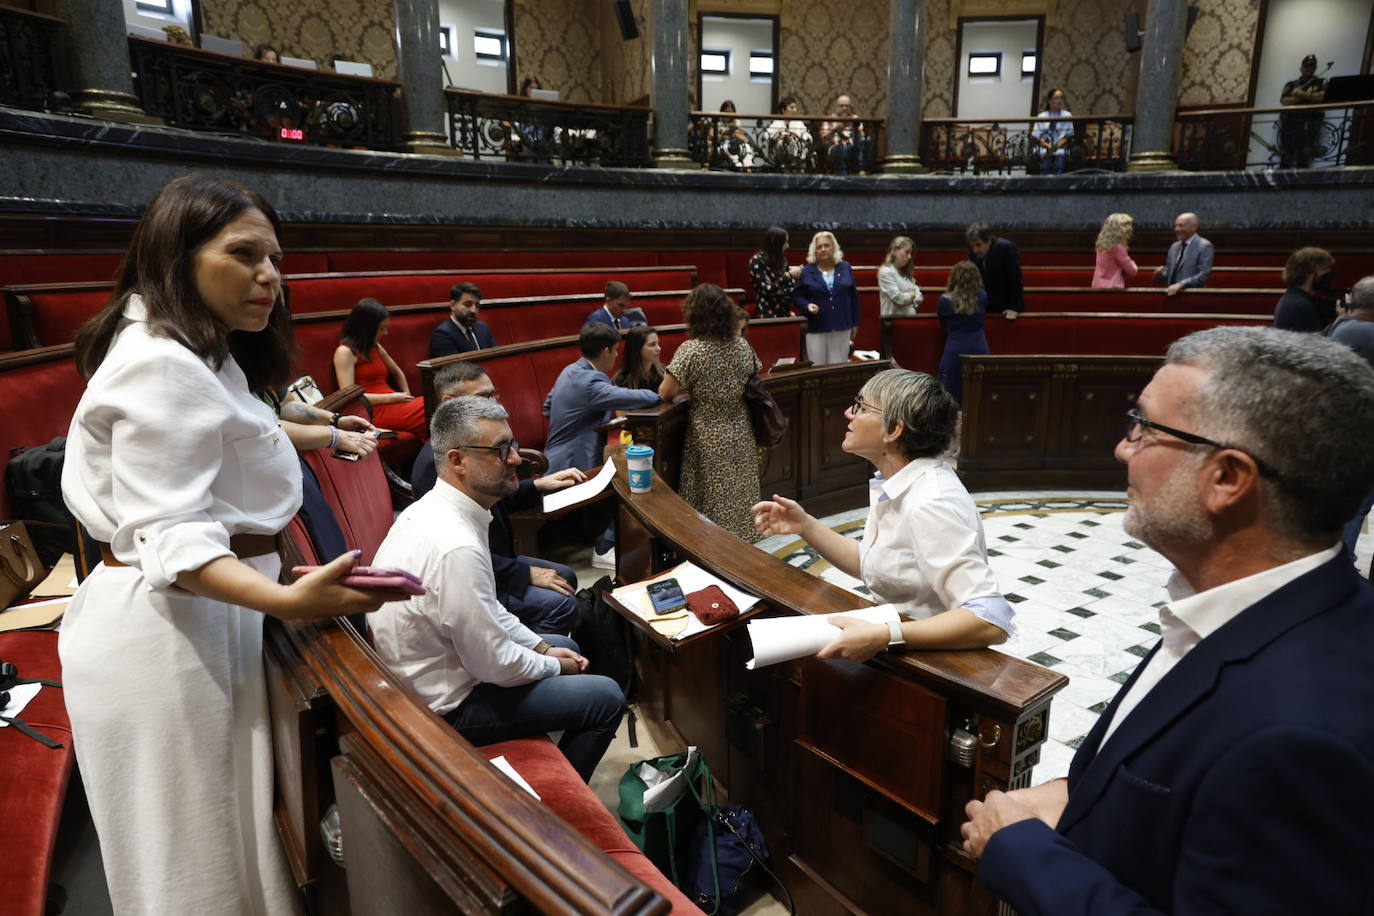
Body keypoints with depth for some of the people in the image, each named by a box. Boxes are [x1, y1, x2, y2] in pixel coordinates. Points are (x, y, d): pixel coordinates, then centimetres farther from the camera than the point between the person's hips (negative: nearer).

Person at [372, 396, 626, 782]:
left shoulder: (432, 507, -3)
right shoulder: (456, 547, -34)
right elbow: (496, 666, -25)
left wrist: (543, 646, 6)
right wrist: (554, 665, -7)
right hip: (446, 706, -9)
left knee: (566, 646, 23)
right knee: (607, 698, -3)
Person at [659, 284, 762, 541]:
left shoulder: (690, 350, -17)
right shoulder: (742, 345, -2)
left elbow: (665, 393, -17)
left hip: (709, 438, -5)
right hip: (741, 435, 5)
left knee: (714, 502, 7)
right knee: (740, 495, 17)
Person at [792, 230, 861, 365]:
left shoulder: (845, 268, 8)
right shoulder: (807, 272, 2)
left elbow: (854, 296, 11)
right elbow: (796, 296, 5)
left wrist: (855, 323, 10)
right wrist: (807, 305, -16)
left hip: (842, 328, 2)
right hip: (816, 329, -2)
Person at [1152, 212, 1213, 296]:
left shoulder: (1204, 246, -3)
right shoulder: (1174, 246, 15)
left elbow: (1204, 275, -12)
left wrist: (1180, 285, -21)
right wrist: (1160, 273, 0)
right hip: (1172, 293, 5)